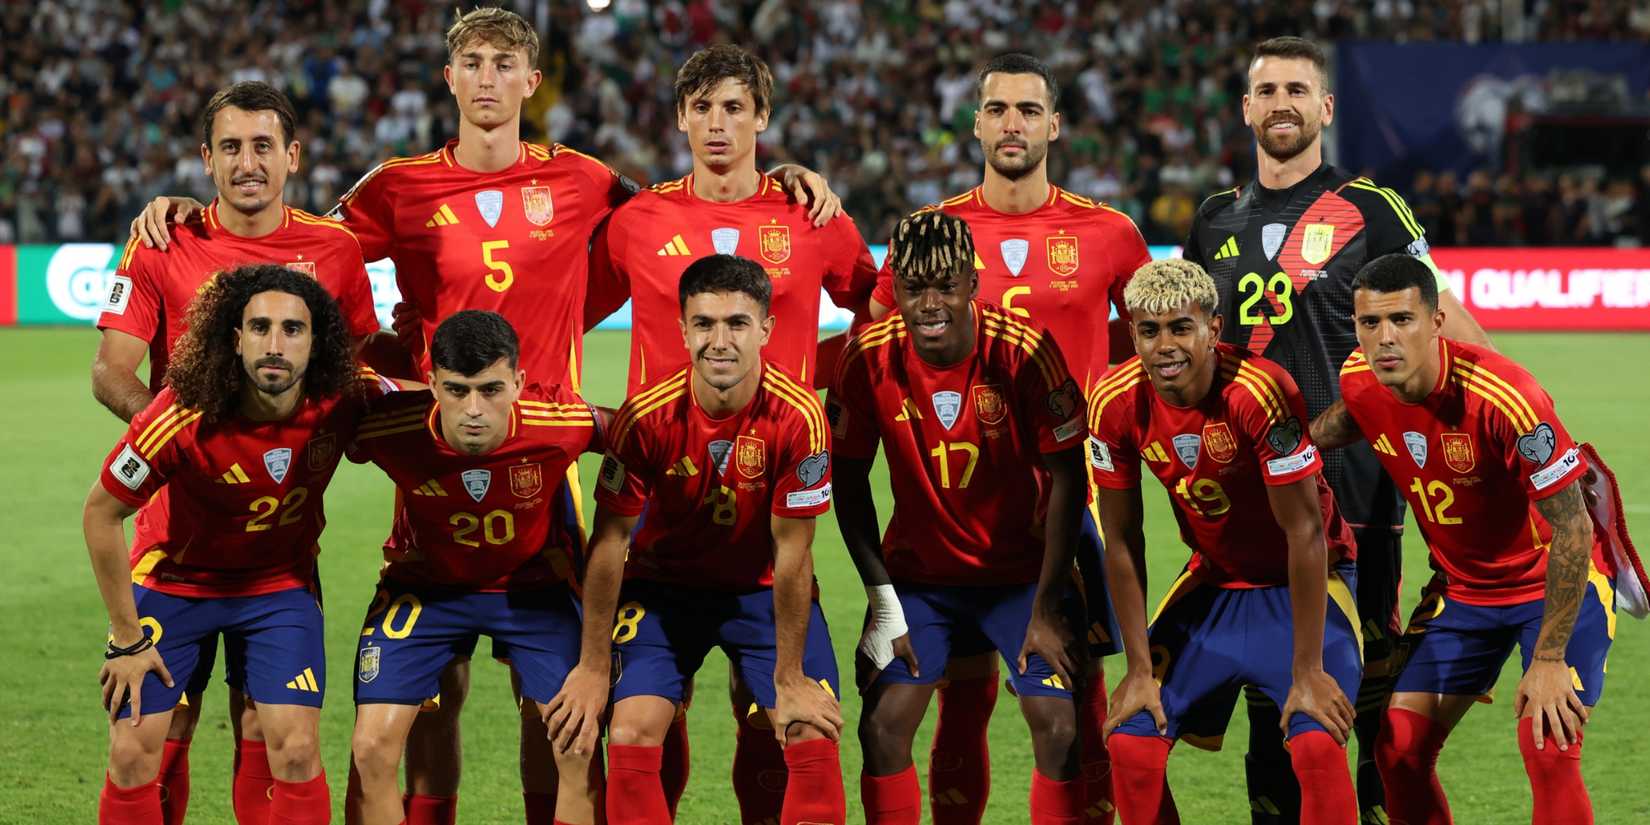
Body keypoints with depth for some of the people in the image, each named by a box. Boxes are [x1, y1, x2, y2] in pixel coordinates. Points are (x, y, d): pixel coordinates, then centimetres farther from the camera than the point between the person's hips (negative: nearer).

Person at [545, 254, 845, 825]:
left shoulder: (798, 417, -24)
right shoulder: (647, 415, -23)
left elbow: (790, 553, -18)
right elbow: (609, 542, -13)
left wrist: (789, 680, -14)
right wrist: (593, 669, -10)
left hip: (763, 587, 0)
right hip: (663, 582, 0)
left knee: (814, 738, -12)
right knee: (629, 738, -15)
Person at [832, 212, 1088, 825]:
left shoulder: (1024, 352, -21)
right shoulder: (869, 358, -15)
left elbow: (1066, 478, -12)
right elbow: (849, 481, -4)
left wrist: (1046, 609, -12)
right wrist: (885, 604, -8)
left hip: (1022, 570, -1)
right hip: (917, 572, 2)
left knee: (1058, 729, -12)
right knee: (883, 727, -9)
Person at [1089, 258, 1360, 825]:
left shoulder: (1259, 391, -29)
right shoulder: (1116, 404, -15)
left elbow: (1304, 531, -23)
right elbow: (1122, 543, -3)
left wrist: (1308, 672, -21)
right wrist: (1139, 667, -4)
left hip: (1301, 582, -4)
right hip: (1212, 581, 4)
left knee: (1318, 744, -23)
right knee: (1131, 743, -6)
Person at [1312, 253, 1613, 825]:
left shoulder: (1505, 398, -31)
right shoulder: (1360, 382, -13)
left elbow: (1572, 528, -25)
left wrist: (1548, 660, -24)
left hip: (1558, 580, -6)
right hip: (1462, 585, 6)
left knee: (1547, 747, -22)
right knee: (1399, 748, -4)